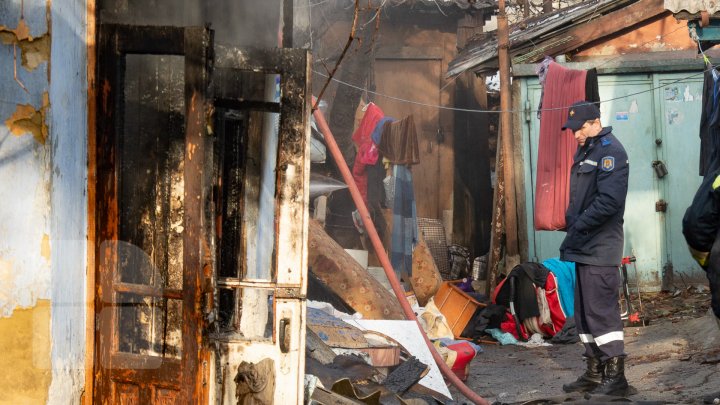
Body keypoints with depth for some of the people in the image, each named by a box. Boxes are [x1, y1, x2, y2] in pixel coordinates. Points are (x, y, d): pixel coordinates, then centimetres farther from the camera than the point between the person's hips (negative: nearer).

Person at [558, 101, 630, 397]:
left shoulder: (610, 151, -11)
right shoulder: (584, 152, 19)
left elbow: (609, 200, -22)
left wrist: (579, 226, -17)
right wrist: (571, 224, 9)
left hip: (600, 249, -10)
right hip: (583, 247, 10)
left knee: (601, 311, -11)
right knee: (584, 313, 12)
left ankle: (615, 377, -7)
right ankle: (594, 373, 20)